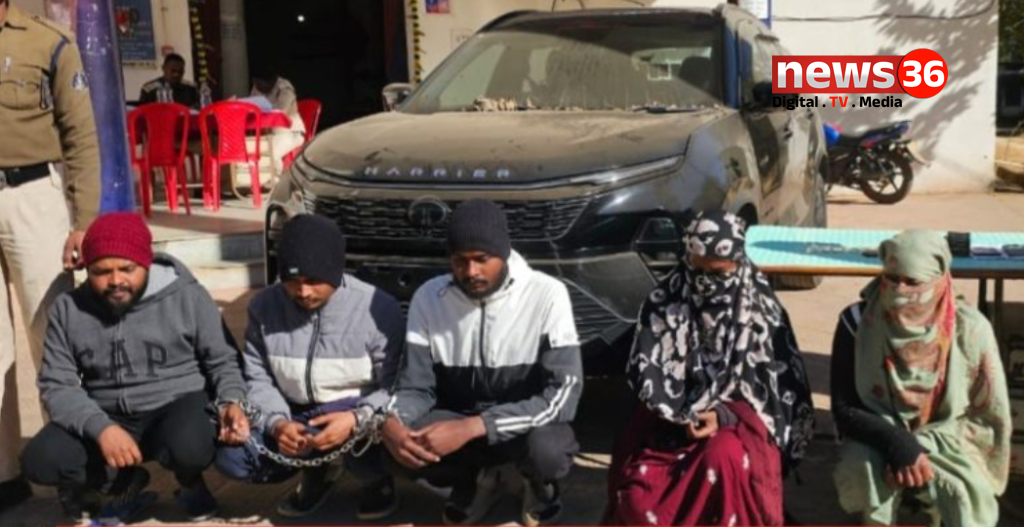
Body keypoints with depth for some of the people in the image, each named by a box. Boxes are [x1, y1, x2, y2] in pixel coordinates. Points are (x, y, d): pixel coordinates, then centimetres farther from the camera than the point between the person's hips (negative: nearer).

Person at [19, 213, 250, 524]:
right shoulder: (69, 309, -2)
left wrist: (231, 402, -19)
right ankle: (123, 483, 8)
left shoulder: (187, 296, -7)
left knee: (190, 448, -37)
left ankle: (191, 485, 3)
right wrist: (100, 428, -22)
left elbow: (223, 359, 2)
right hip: (106, 417, 3)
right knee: (40, 461, -23)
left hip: (177, 406, -3)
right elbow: (57, 385, -4)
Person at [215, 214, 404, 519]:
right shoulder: (265, 306, -8)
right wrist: (277, 423, -21)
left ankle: (377, 480, 2)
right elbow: (258, 379, -2)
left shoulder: (379, 309, -19)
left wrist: (357, 418, -35)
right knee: (232, 457, -18)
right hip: (294, 416, 4)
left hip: (354, 415, -3)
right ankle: (316, 473, 12)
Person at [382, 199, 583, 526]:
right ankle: (475, 481, 7)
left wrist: (471, 428, -33)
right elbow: (415, 386, -6)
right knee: (405, 445, -28)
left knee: (546, 449, -37)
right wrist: (391, 422, -32)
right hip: (456, 423, 3)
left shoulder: (546, 295, -20)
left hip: (527, 425, -2)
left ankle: (541, 490, 4)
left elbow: (563, 393, -25)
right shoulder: (429, 298, -10)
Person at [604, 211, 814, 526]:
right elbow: (645, 371, -3)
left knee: (723, 457, -34)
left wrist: (725, 415, -14)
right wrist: (680, 416, -18)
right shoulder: (664, 303, -1)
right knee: (637, 492, -23)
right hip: (669, 416, 1)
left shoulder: (762, 307, -2)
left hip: (737, 415, 0)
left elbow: (779, 383, 0)